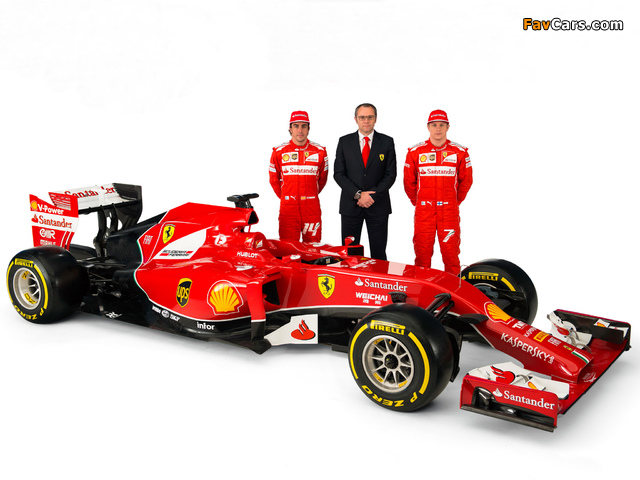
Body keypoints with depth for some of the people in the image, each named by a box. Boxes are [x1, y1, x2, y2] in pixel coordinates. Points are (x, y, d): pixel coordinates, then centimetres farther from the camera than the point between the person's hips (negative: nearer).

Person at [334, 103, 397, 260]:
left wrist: (372, 196, -11)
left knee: (379, 253, 2)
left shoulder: (387, 142, 5)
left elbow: (390, 174, 0)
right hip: (350, 205, 1)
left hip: (378, 206, 0)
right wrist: (358, 195, -11)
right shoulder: (344, 141, 6)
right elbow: (338, 174, 1)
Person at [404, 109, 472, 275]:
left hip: (449, 211, 0)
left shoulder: (460, 152, 4)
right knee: (422, 252, 3)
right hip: (423, 211, 0)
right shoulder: (415, 152, 3)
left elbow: (466, 181, 13)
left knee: (450, 252, 1)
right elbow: (409, 182, 12)